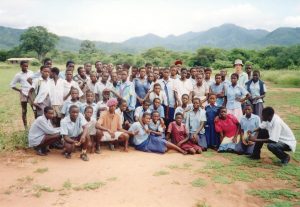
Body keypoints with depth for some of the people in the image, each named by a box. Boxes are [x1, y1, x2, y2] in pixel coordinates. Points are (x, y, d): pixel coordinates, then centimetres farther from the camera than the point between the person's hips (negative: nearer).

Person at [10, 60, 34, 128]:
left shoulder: (31, 73, 5)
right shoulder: (18, 75, -1)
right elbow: (12, 85, 3)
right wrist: (19, 90, -5)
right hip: (23, 94, -2)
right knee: (24, 111, 6)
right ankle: (26, 127, 13)